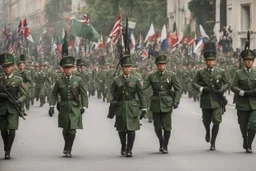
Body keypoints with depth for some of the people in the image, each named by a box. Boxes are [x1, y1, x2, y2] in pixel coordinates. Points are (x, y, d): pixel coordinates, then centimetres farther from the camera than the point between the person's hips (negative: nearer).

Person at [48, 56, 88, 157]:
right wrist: (51, 106, -8)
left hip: (75, 108, -1)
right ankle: (67, 145, 37)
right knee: (65, 129, 10)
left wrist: (84, 106, -8)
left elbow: (83, 94, 2)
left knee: (72, 130, -8)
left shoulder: (78, 80, 1)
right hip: (64, 107, 1)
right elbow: (54, 94, 4)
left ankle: (68, 150, 2)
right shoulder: (59, 81, 1)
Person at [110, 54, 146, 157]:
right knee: (121, 129, 6)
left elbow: (141, 94, 2)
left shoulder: (135, 80, 2)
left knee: (131, 129, -6)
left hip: (132, 107, -1)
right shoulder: (116, 80, 3)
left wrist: (143, 108, -5)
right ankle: (123, 147, 29)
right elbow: (112, 93, 9)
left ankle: (129, 150, 2)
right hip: (120, 107, 1)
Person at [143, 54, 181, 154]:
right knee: (157, 126, 5)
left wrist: (176, 101, -10)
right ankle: (161, 142, 30)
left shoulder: (171, 75, 0)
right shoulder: (152, 76, 5)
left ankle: (165, 146, 11)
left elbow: (178, 89, 0)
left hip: (167, 104, -2)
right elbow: (144, 86, -2)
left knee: (167, 126, -5)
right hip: (156, 104, 2)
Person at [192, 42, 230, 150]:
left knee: (216, 122, -10)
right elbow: (194, 83, 1)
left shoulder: (220, 72, 3)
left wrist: (222, 89, -11)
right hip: (206, 101, 1)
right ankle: (208, 132, 47)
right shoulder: (201, 73, 2)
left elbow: (227, 83, 9)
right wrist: (202, 88, -17)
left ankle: (213, 143, 0)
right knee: (206, 122, 13)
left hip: (217, 101, -1)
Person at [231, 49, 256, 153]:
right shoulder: (239, 73, 5)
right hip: (242, 104, 0)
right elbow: (233, 87, -3)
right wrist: (243, 93, -17)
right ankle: (245, 139, 39)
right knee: (243, 125, 10)